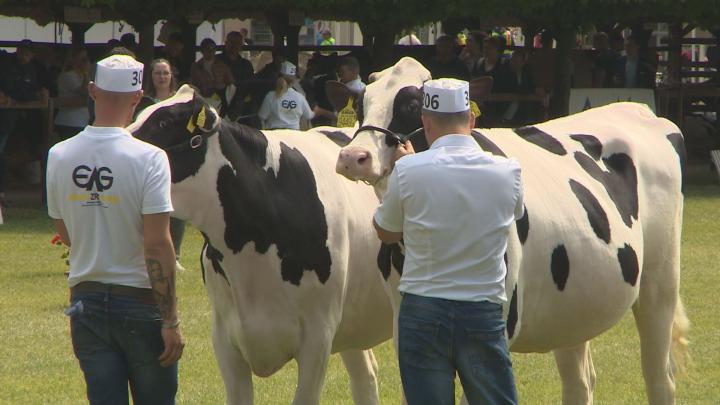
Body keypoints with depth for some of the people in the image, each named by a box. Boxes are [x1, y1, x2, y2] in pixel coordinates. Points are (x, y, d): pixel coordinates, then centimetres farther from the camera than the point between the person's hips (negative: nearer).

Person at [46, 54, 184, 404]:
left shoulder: (59, 156, -1)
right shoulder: (149, 159, -15)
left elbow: (66, 235, 10)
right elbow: (157, 244, -18)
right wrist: (171, 321, -15)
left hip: (84, 300, 4)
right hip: (140, 302, -4)